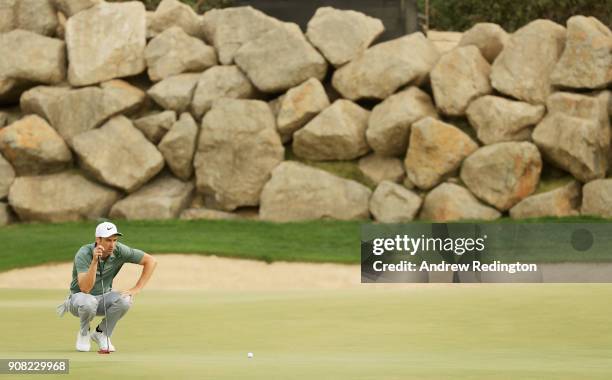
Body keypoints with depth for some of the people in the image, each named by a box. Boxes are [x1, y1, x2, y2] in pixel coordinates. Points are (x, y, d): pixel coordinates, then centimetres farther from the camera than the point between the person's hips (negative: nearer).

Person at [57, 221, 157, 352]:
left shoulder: (120, 251, -17)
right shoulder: (84, 254, -27)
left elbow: (151, 261, -11)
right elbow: (85, 288, -37)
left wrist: (136, 289, -17)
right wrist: (94, 261, -46)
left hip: (103, 298, 3)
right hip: (79, 297, -3)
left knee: (125, 300, -28)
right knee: (89, 302, -39)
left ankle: (101, 334, -2)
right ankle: (84, 333, -5)